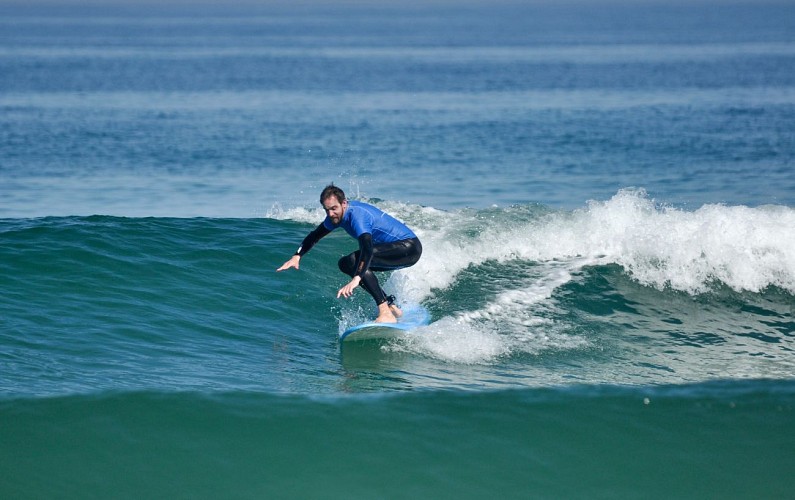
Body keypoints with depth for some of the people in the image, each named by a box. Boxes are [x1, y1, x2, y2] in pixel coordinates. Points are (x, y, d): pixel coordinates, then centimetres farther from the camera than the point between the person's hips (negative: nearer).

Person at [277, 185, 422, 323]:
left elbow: (367, 249, -41)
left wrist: (356, 279, -53)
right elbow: (315, 236, 17)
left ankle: (386, 313, -31)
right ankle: (391, 306, 9)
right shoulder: (336, 215, 2)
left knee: (356, 260, -27)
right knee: (345, 264, 10)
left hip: (409, 247, -10)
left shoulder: (357, 215, -26)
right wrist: (296, 256, 4)